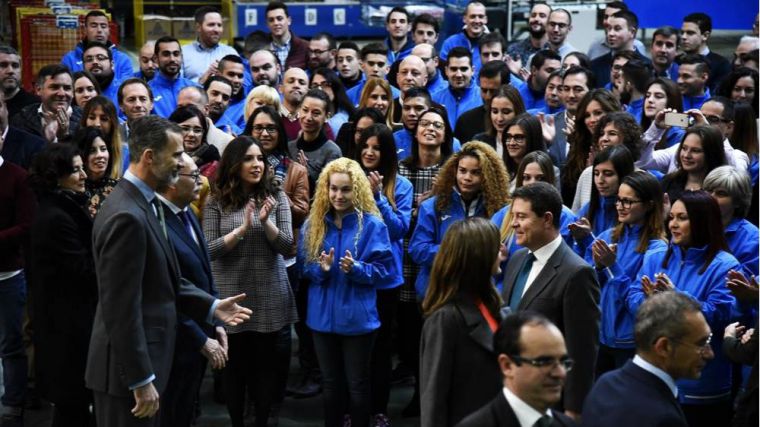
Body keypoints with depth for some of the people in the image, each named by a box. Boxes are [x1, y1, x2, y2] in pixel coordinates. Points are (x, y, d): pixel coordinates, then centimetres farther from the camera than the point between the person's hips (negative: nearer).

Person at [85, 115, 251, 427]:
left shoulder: (142, 203, 9)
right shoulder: (127, 217, -23)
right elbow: (121, 307, -25)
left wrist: (211, 307, 8)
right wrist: (141, 379, -22)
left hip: (141, 359, 10)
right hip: (128, 368, -10)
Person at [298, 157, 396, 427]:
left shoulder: (372, 225, -10)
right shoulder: (313, 224, 2)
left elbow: (385, 270, -9)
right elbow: (304, 267, 6)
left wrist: (356, 269, -25)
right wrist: (321, 269, -14)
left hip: (357, 317, -4)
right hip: (323, 316, 4)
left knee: (357, 384, 8)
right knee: (330, 383, 15)